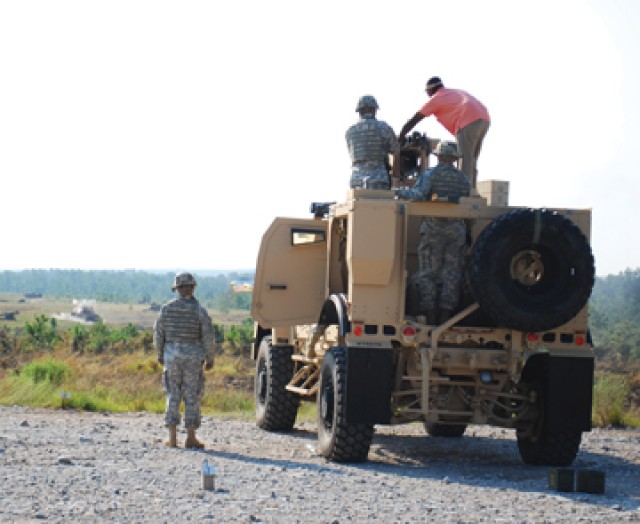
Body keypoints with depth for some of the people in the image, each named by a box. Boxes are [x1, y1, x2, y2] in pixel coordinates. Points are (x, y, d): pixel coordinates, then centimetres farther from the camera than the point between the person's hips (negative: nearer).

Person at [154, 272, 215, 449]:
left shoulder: (167, 308, -1)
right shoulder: (199, 310, -8)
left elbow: (158, 333, 5)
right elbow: (208, 337, -8)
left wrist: (160, 355, 19)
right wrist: (210, 359, 3)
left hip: (172, 356, 2)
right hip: (193, 358, -2)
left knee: (173, 396, 8)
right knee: (192, 397, 4)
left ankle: (172, 438, 5)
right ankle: (190, 437, 3)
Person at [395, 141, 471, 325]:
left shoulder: (430, 174, -4)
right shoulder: (463, 179, 9)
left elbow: (418, 194, -19)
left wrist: (401, 192, -3)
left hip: (433, 229, -3)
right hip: (457, 230, 3)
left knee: (428, 274, 1)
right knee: (451, 275, 4)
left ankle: (430, 318, -5)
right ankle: (445, 318, 1)